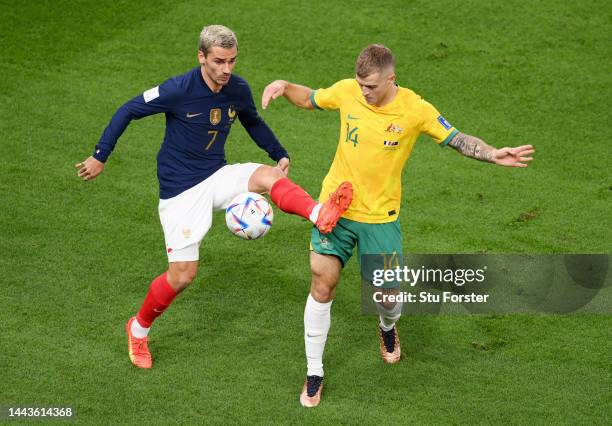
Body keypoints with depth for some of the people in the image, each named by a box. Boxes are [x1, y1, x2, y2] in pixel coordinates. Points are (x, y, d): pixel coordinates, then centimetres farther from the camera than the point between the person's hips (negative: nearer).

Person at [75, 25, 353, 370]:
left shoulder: (239, 89, -4)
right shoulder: (179, 90, -20)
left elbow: (253, 122, 19)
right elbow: (128, 111, -9)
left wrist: (280, 154, 8)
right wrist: (100, 157, -7)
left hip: (217, 177, 4)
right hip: (180, 189, -4)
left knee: (269, 176, -26)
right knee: (183, 275, -5)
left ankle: (320, 215, -51)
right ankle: (139, 329, 19)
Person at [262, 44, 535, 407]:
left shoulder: (415, 110, -15)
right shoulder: (347, 92, -9)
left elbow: (459, 140, -7)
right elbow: (310, 99, 10)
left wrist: (493, 155, -25)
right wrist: (285, 87, -10)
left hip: (381, 216, -1)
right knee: (322, 286, -2)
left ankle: (388, 327, 46)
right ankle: (315, 374, 13)